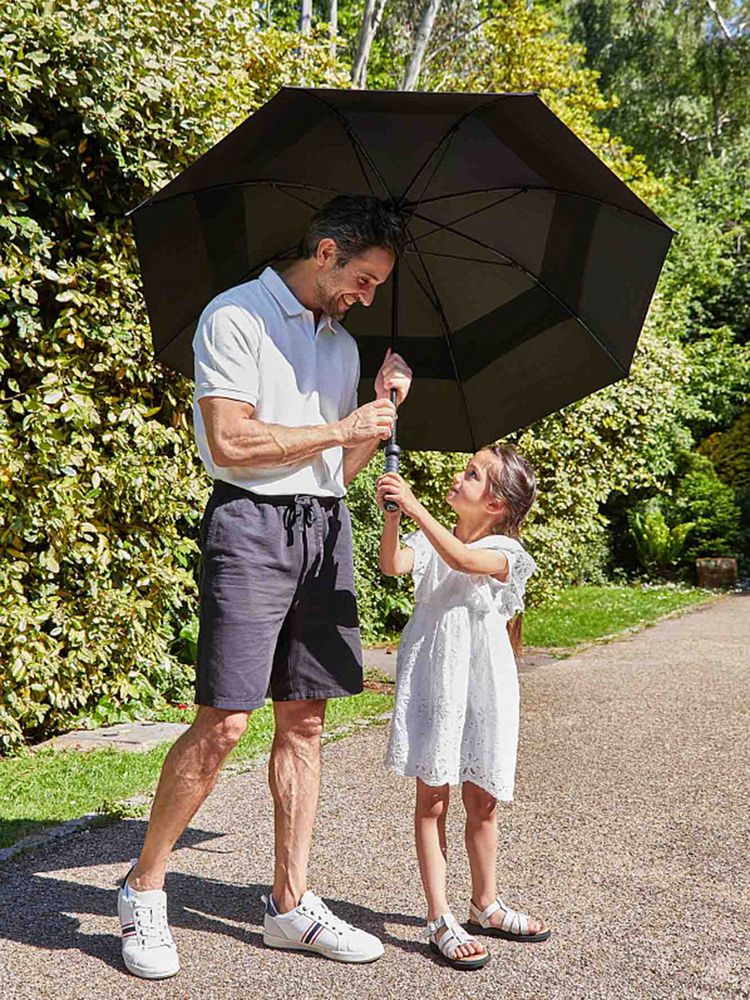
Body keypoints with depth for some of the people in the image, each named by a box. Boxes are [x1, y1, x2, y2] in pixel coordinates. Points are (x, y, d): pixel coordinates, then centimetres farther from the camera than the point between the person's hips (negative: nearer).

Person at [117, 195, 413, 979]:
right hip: (251, 524, -7)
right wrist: (344, 425, -7)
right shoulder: (236, 317, -3)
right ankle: (143, 887, 11)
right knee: (224, 722, -9)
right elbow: (231, 442, -15)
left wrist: (385, 408, 4)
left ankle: (291, 904, 17)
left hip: (324, 530, 7)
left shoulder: (342, 343, 19)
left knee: (304, 720, 7)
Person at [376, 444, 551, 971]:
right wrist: (392, 518, -29)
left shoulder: (501, 551, -4)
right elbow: (394, 566, -14)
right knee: (432, 797, 1)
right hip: (430, 682, 1)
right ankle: (440, 918, 8)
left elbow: (464, 560, -26)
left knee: (482, 802, 10)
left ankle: (485, 905, 29)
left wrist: (414, 507, -34)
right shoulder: (428, 539, 6)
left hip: (482, 685, -1)